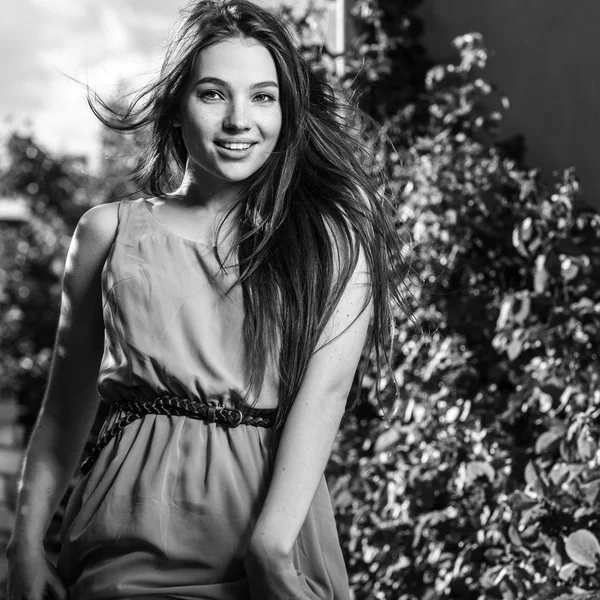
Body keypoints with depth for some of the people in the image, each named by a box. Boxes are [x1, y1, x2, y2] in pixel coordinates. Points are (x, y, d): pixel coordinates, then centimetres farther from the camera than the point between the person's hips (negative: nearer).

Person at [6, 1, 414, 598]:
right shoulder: (108, 232, 6)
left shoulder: (335, 237, 1)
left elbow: (324, 391, -10)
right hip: (131, 543, 1)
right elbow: (64, 412, 9)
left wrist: (271, 546, -19)